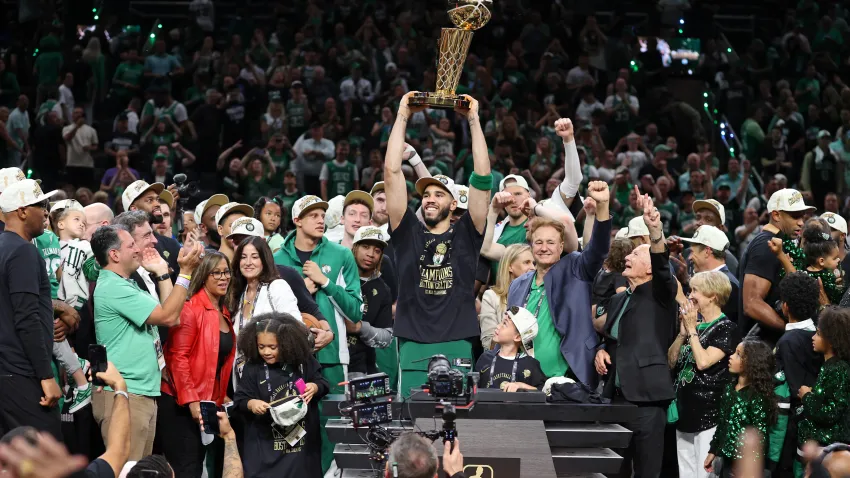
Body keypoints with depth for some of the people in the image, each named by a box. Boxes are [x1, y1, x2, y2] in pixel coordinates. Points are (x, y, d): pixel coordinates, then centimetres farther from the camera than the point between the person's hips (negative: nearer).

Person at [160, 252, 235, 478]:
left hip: (211, 402, 8)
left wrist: (222, 396, 12)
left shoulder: (224, 313, 13)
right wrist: (190, 400, -21)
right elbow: (178, 357, -18)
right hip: (181, 403, -8)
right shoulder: (190, 309, -14)